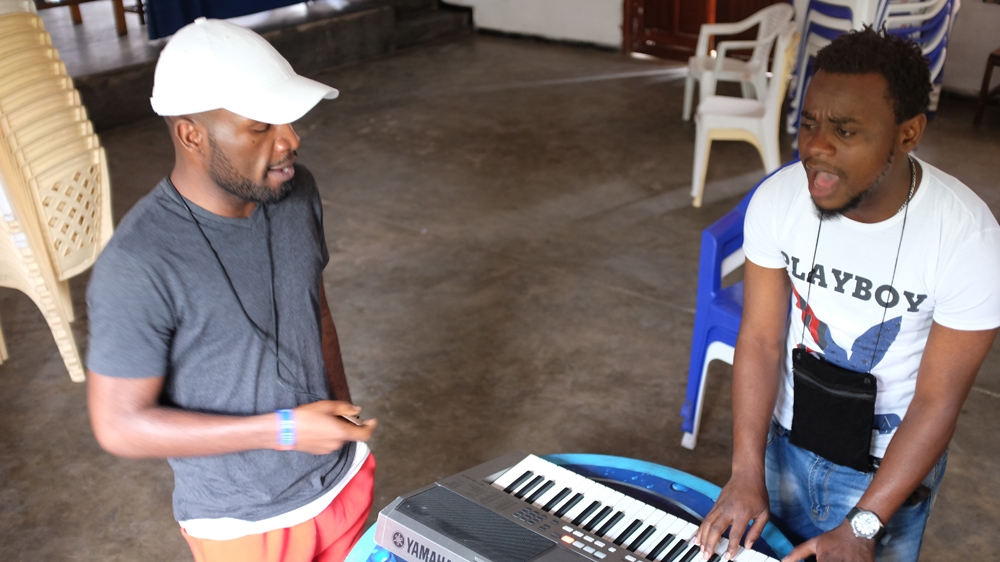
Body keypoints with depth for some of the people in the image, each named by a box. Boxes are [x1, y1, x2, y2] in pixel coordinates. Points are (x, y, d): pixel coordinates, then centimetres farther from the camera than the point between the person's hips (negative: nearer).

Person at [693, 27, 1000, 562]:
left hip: (889, 464, -2)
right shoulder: (777, 199, -19)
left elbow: (937, 401, -20)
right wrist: (746, 473, -19)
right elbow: (761, 339, -14)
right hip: (785, 440, 3)